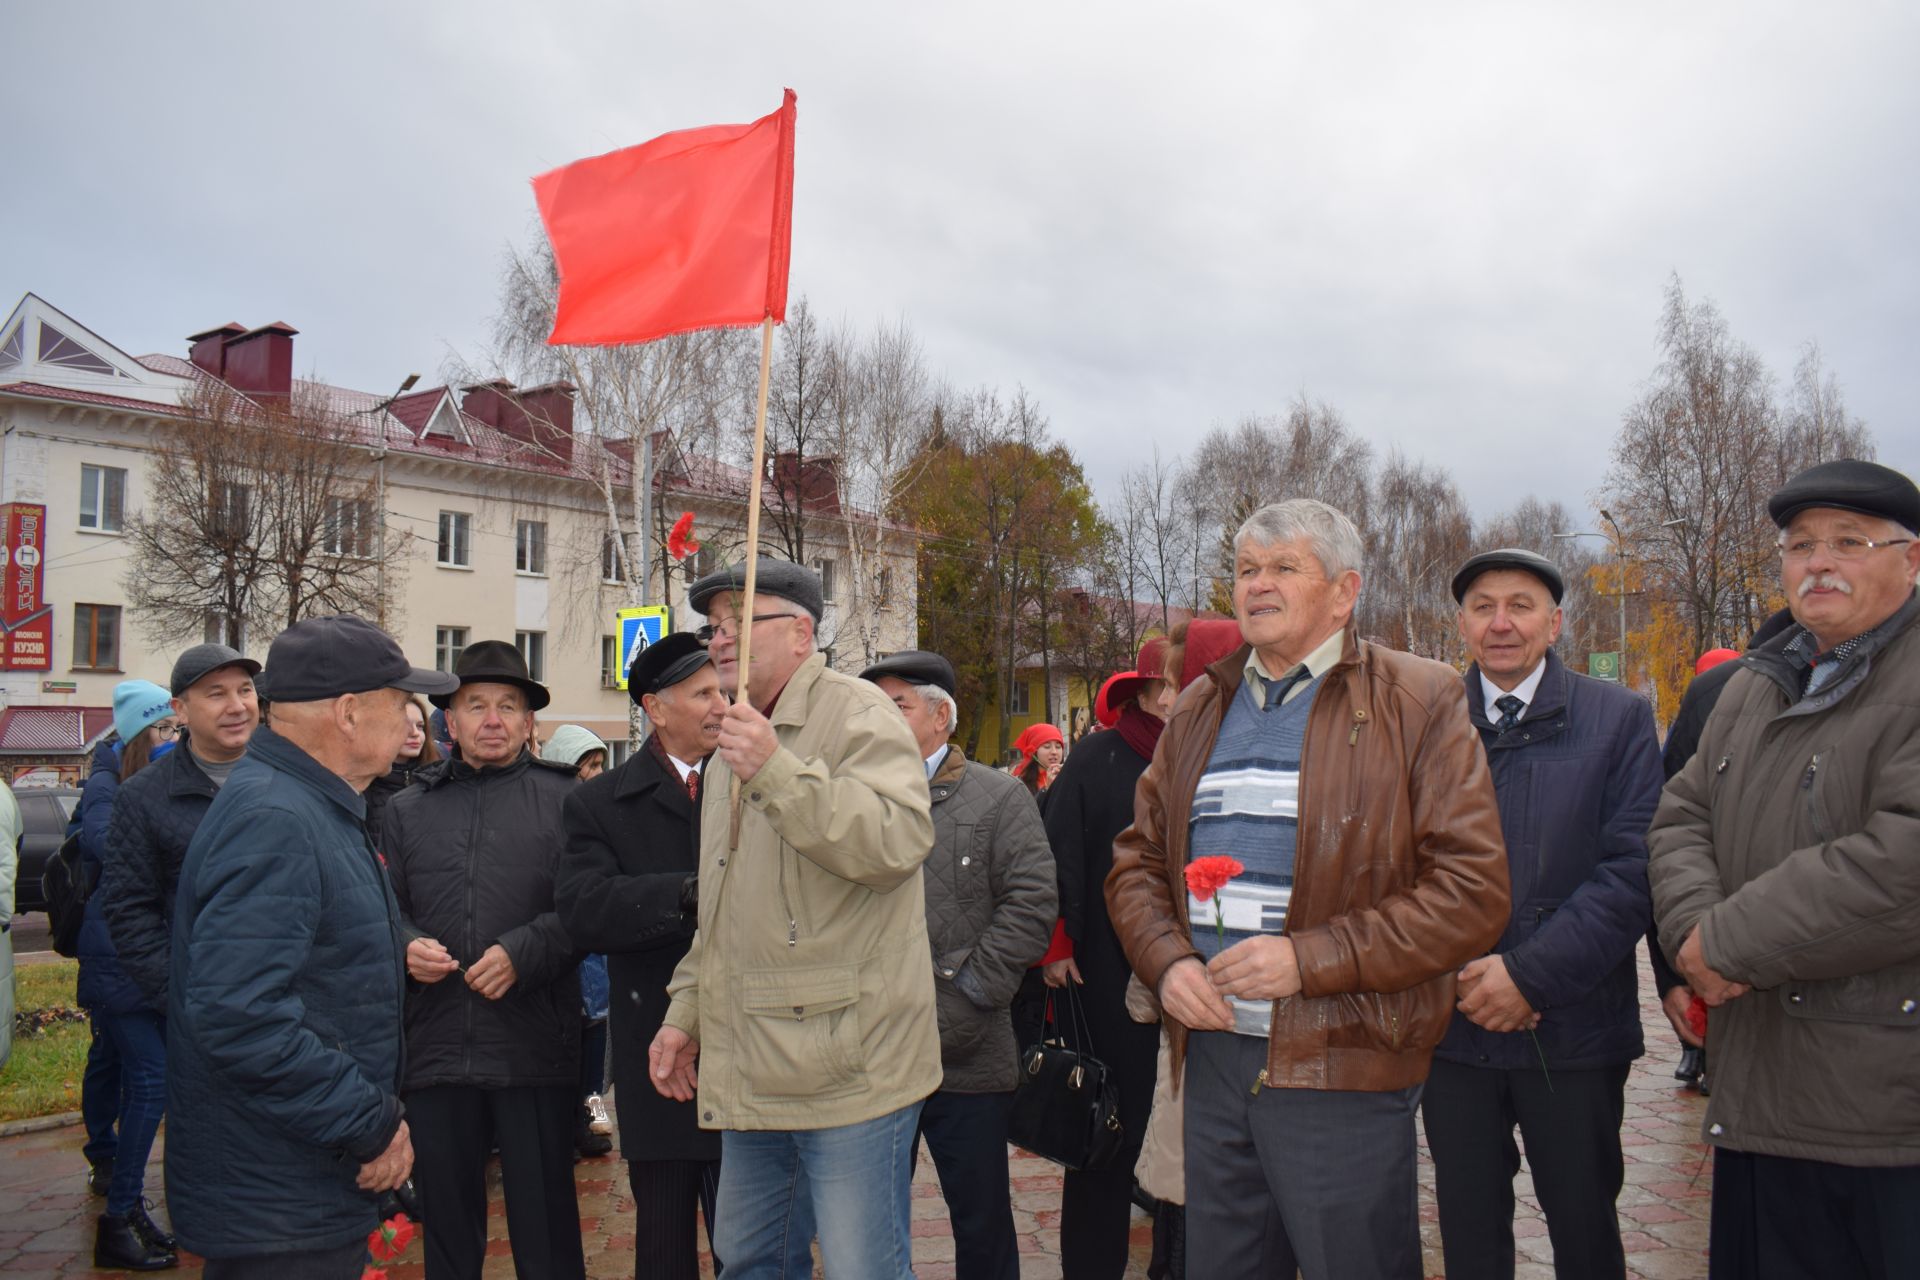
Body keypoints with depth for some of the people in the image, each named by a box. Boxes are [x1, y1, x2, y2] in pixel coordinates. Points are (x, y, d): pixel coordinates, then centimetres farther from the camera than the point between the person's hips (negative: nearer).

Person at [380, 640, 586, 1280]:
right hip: (435, 1051, 3)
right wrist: (406, 946, -6)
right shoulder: (407, 810, 14)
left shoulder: (565, 799, 3)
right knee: (445, 1223, 14)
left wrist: (523, 953, -16)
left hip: (534, 1052, -3)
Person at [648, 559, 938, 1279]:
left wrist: (778, 772, -28)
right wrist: (687, 1010, 21)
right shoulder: (734, 743, 21)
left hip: (846, 1069, -8)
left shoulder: (857, 714, -7)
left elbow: (899, 840, -25)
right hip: (752, 1073, 9)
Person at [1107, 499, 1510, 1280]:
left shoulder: (1419, 704, -5)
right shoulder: (1201, 709, 13)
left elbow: (1473, 891, -12)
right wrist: (1167, 961, -4)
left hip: (1341, 1071, -5)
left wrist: (1310, 959, -19)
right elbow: (1137, 860, 15)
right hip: (1211, 1059, 5)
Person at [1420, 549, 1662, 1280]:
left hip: (1572, 1028, -1)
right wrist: (1458, 975, -12)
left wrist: (1532, 974, -15)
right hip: (1454, 1024, 2)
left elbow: (1633, 866, -8)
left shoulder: (1620, 719, 1)